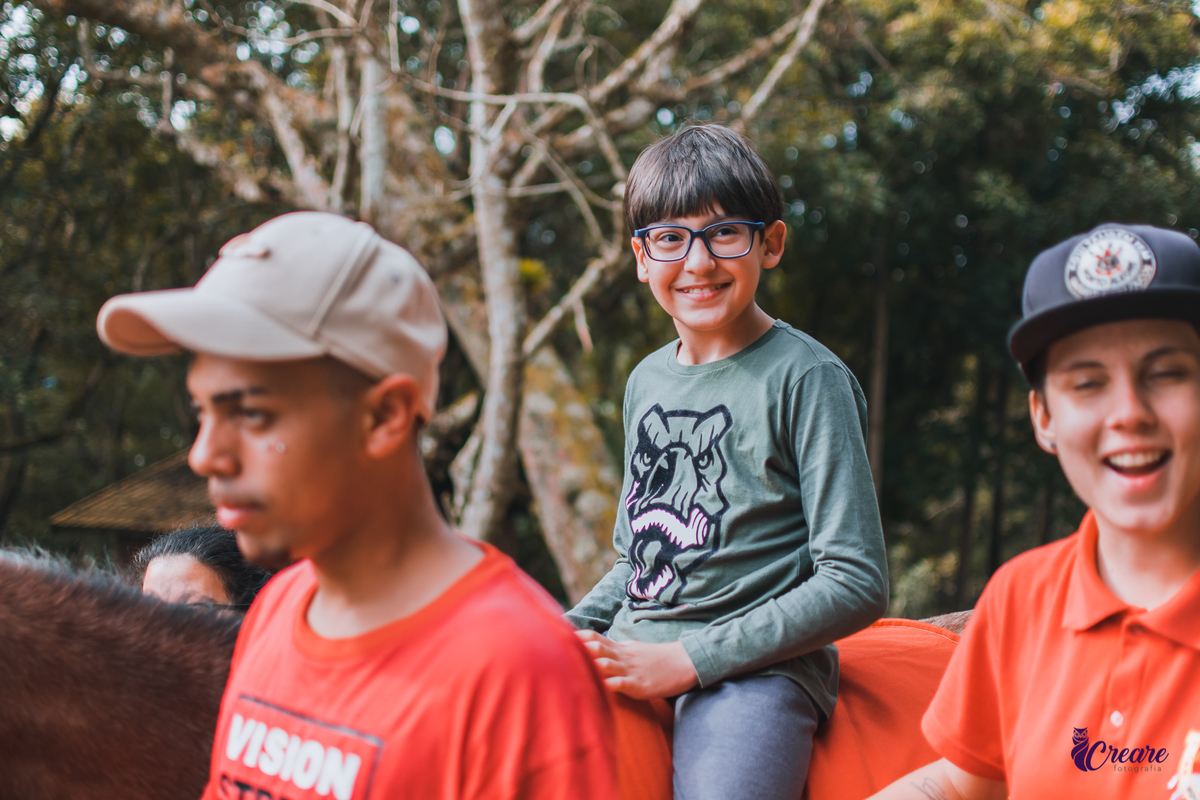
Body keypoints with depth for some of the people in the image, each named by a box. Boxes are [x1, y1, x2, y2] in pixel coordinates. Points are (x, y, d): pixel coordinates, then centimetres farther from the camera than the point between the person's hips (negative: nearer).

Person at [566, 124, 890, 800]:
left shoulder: (807, 377, -5)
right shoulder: (647, 381, 16)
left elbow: (857, 584, -10)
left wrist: (689, 659, -14)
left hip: (754, 668, -6)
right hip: (626, 662, 6)